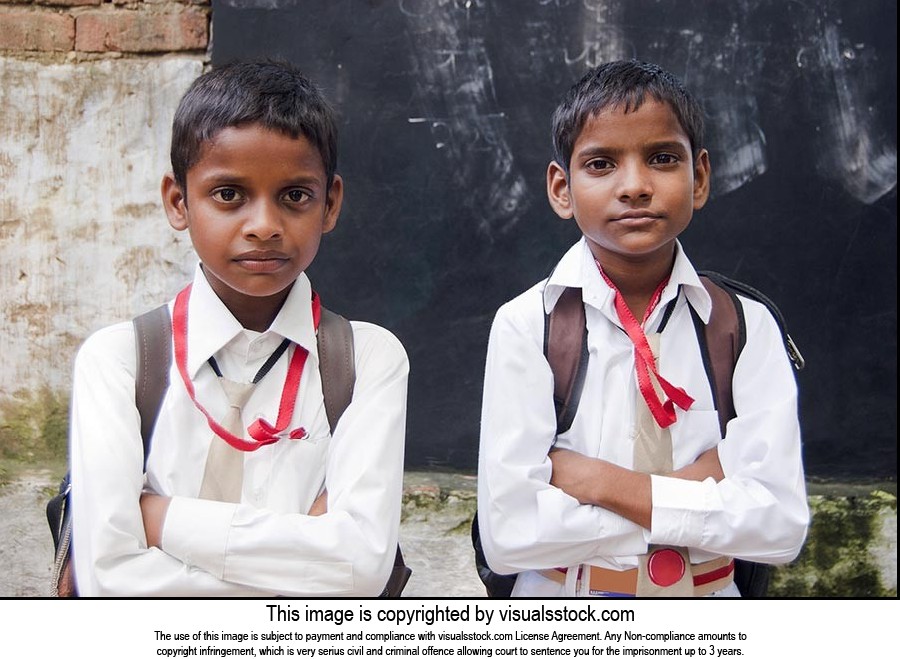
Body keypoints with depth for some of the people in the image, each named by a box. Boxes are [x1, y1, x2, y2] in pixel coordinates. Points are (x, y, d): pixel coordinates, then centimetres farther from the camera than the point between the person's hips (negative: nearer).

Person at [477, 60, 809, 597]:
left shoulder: (745, 327, -11)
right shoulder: (526, 325, -16)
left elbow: (782, 524, -17)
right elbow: (508, 533, -22)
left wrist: (602, 481, -23)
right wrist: (703, 488, -20)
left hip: (707, 592, 1)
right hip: (561, 595, -1)